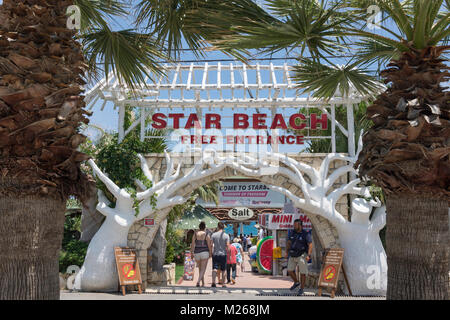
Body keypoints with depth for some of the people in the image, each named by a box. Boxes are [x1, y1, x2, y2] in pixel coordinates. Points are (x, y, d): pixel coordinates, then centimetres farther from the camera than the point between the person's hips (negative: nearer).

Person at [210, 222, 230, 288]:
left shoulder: (214, 235, -1)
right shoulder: (226, 236, -4)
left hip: (215, 254, 1)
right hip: (223, 254, 0)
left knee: (214, 269, 0)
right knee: (223, 270, 10)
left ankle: (213, 282, -18)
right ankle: (223, 283, 14)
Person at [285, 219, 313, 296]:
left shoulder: (306, 234, -11)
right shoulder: (291, 233, 4)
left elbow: (310, 245, -14)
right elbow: (288, 243, 13)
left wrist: (308, 255, -23)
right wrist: (287, 252, 3)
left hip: (302, 255, -5)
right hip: (293, 255, 5)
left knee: (303, 273, 0)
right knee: (290, 270, 4)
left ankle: (301, 288, 14)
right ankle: (296, 282, 29)